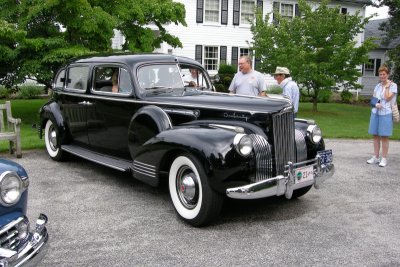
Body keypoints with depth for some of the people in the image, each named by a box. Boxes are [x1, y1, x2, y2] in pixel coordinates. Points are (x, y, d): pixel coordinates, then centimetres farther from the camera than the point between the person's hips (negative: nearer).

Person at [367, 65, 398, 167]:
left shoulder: (393, 85, -3)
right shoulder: (378, 86, 13)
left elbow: (387, 98, -13)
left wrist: (387, 86, -8)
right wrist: (376, 104, -10)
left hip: (386, 114, -5)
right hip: (375, 113, 5)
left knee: (384, 137, -3)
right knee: (375, 136, 8)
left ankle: (384, 159, 3)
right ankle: (375, 157, 15)